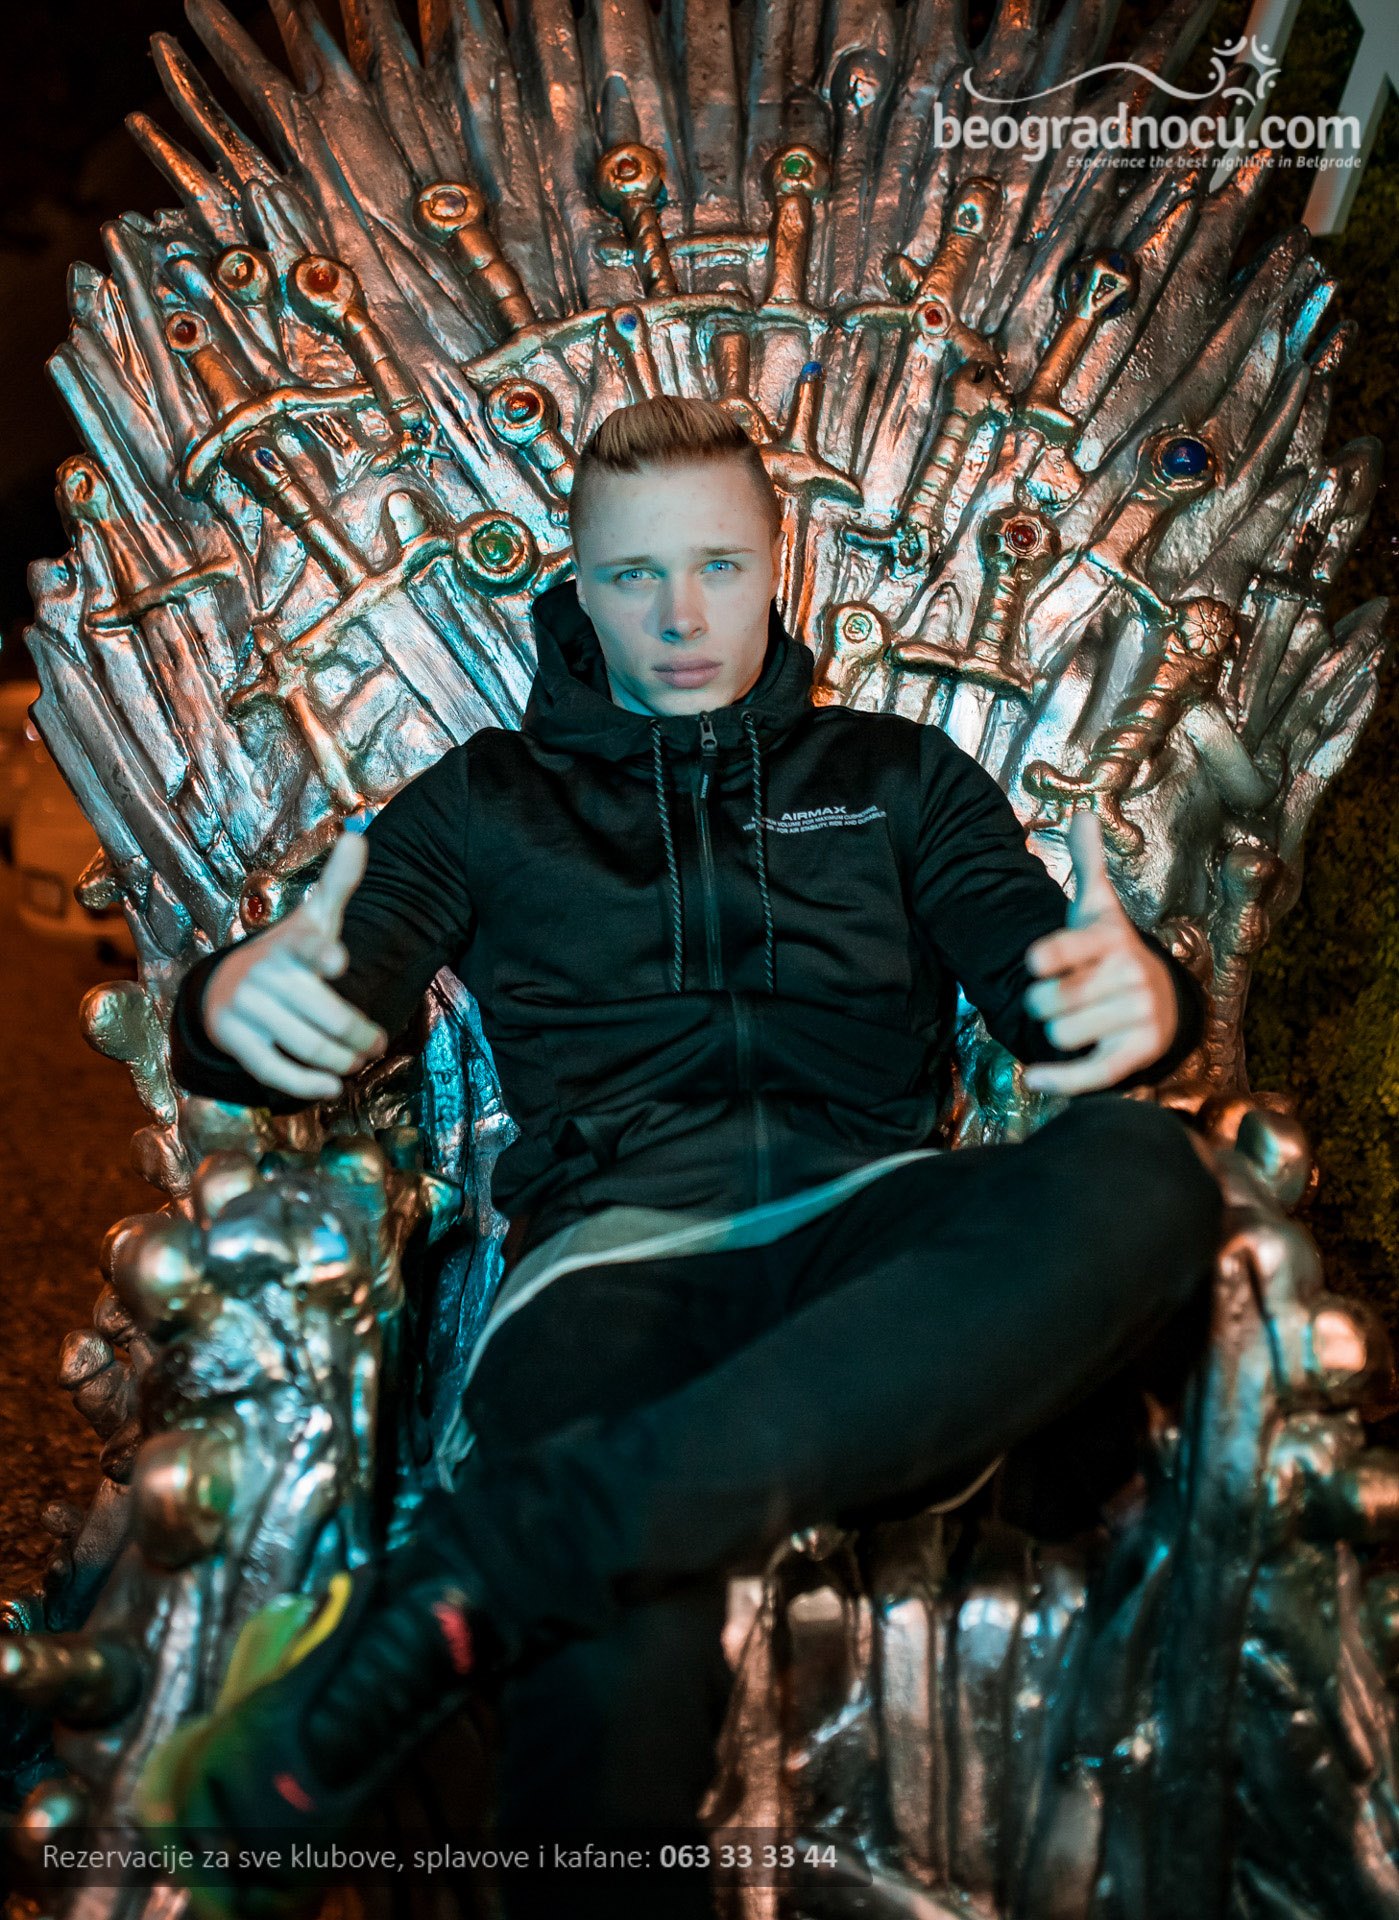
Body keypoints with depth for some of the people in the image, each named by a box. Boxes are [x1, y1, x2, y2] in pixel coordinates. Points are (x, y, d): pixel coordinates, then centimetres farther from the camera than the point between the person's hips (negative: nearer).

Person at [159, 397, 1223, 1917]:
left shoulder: (898, 777, 24)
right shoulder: (487, 802, 23)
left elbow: (1036, 972, 11)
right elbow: (279, 1009, 13)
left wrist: (1135, 999, -16)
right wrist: (245, 998, -14)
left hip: (872, 1230, 3)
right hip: (617, 1254, -2)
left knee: (1139, 1173, -35)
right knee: (618, 1633, -38)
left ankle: (491, 1556, -39)